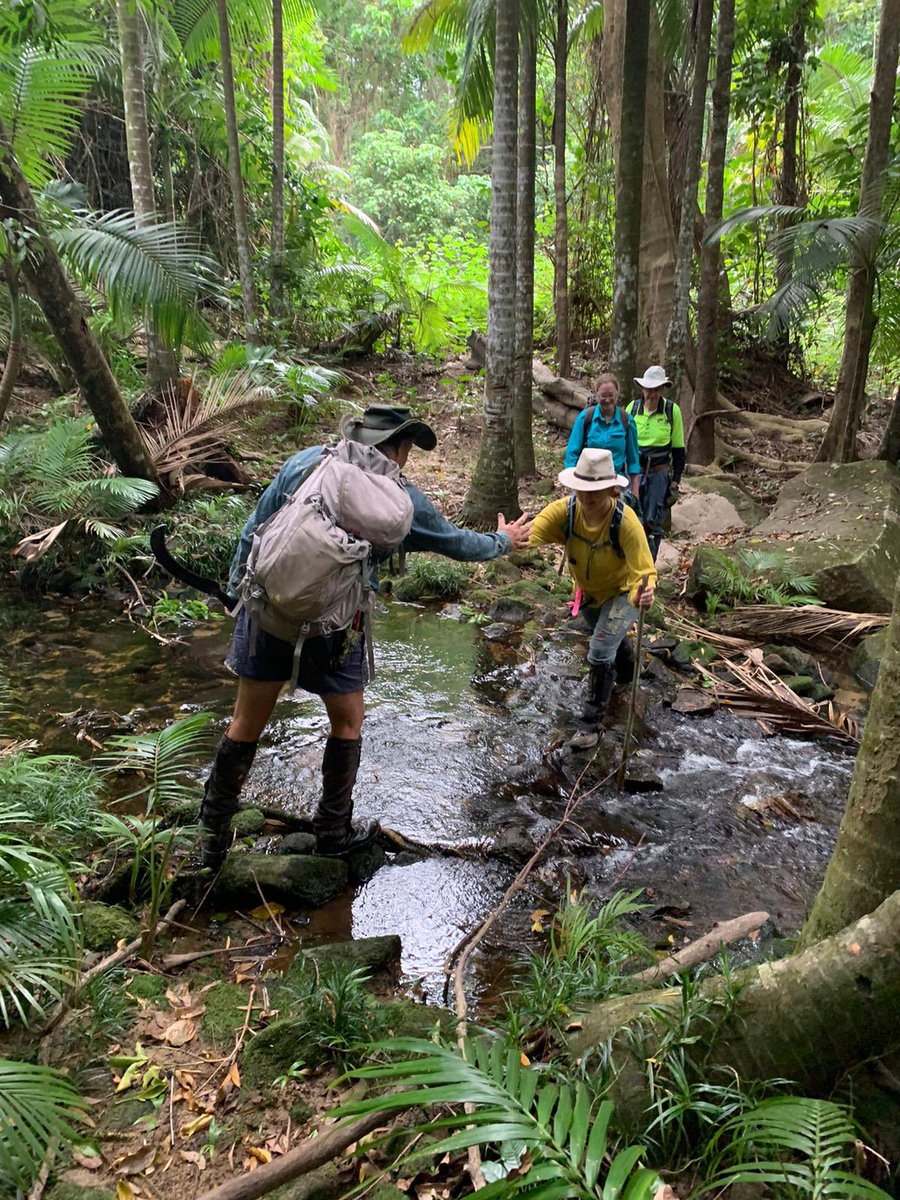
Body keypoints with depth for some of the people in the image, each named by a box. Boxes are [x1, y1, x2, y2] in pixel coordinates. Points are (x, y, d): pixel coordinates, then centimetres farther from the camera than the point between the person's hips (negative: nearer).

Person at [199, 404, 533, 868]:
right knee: (347, 722, 19)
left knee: (247, 723, 15)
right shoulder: (400, 498, 0)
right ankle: (333, 831, 31)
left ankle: (213, 836, 26)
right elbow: (458, 543, 14)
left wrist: (238, 586, 15)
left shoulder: (306, 461, 6)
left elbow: (254, 530, 6)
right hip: (331, 622, -3)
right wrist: (503, 541, 32)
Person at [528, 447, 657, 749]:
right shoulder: (564, 511, -29)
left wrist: (643, 593, -63)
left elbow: (644, 572, -39)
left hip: (622, 592, -5)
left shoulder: (625, 521, -37)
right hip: (588, 592, 5)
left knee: (600, 653, -18)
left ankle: (591, 724, 2)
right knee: (610, 639, 30)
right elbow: (527, 536, -42)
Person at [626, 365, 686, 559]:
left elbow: (678, 448, 3)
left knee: (653, 522, 0)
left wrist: (675, 481, -1)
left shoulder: (672, 410, -2)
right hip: (633, 472, 2)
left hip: (659, 474, -1)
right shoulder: (632, 407, 1)